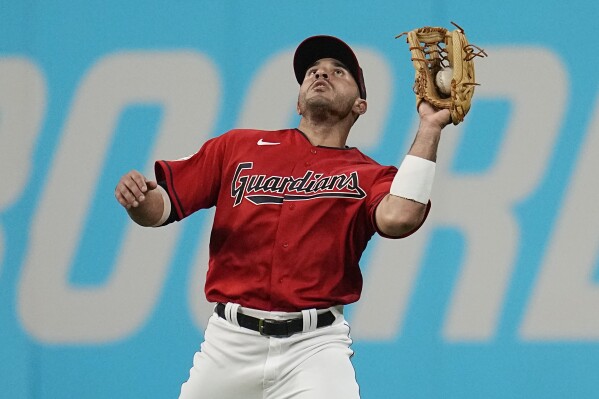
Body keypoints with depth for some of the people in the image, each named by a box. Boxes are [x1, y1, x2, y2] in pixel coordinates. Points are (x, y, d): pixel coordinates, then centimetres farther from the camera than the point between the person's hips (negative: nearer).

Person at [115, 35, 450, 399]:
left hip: (315, 344, -2)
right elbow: (162, 207, 10)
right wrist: (138, 198, -14)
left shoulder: (369, 177, 7)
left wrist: (430, 129, -10)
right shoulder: (239, 146, 13)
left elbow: (397, 218, -17)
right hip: (230, 340, 2)